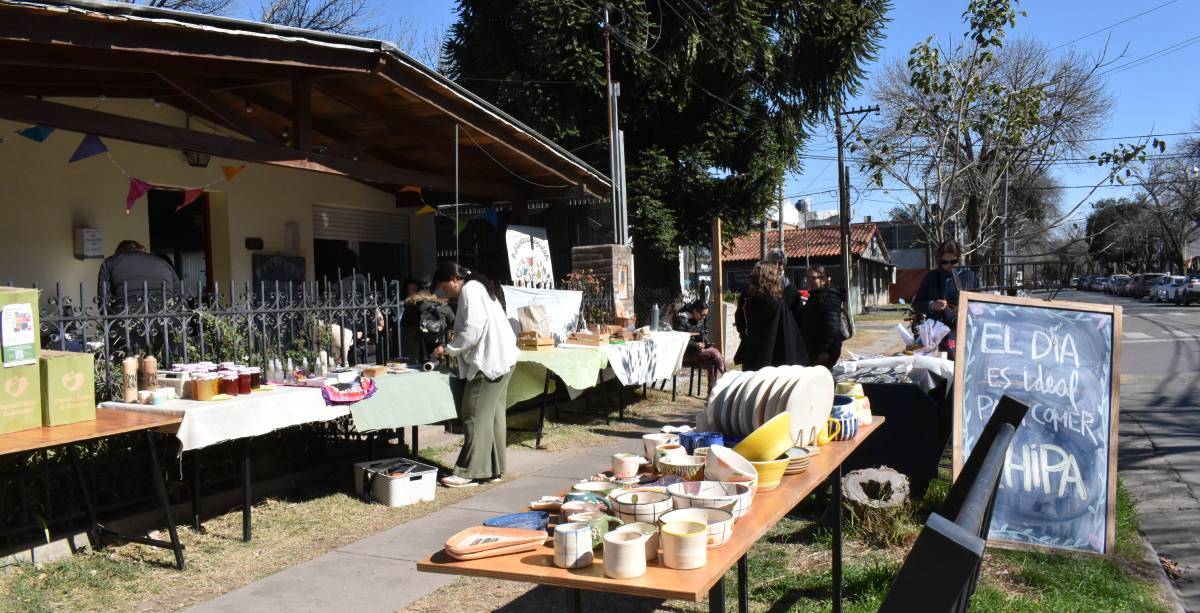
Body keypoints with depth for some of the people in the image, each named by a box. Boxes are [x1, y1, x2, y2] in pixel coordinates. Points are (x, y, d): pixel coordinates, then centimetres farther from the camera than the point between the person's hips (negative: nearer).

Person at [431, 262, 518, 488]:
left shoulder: (469, 291, -10)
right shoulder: (478, 287, 19)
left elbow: (472, 331, -17)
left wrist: (448, 349, -6)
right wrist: (455, 349, 13)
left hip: (488, 361, -10)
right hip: (499, 359, 10)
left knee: (476, 417, -5)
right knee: (493, 416, 12)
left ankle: (469, 472, -1)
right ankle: (493, 469, 17)